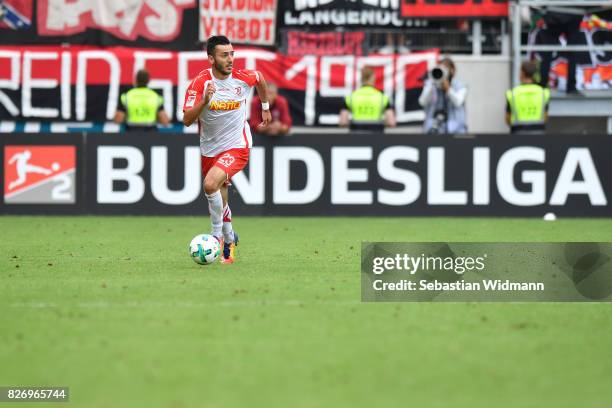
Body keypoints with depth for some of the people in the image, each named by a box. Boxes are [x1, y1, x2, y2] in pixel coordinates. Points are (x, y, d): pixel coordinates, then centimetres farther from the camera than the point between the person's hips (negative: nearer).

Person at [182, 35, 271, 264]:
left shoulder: (243, 77, -11)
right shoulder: (200, 83, -14)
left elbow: (260, 79, 16)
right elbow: (187, 120, -19)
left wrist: (266, 107, 26)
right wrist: (205, 100, -34)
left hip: (237, 146, -3)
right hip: (210, 149, 3)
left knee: (210, 184, -27)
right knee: (219, 200, 13)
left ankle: (218, 235, -10)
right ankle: (229, 240, 38)